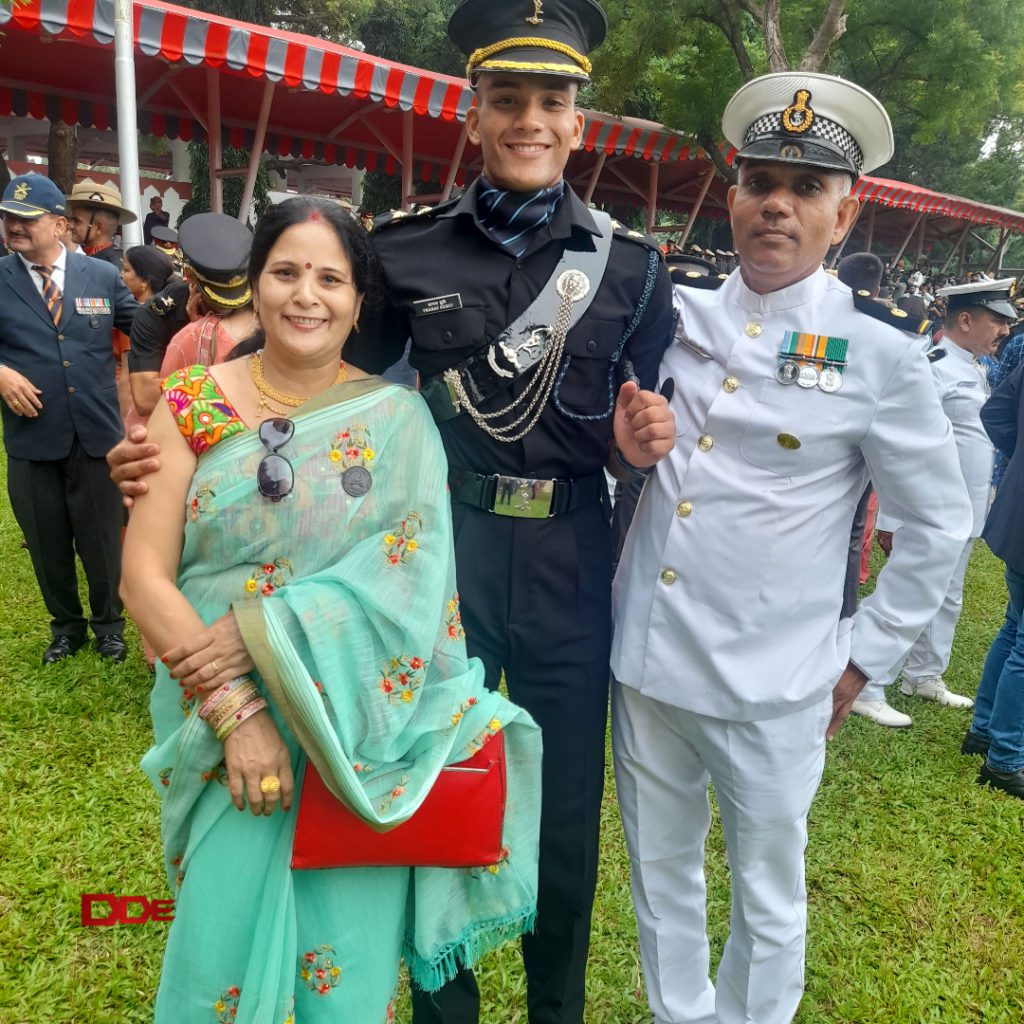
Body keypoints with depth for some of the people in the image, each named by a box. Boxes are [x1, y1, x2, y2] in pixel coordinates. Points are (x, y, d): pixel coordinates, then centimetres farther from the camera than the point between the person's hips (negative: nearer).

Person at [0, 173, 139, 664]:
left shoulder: (102, 275, 3)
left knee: (102, 538, 11)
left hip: (97, 433, 0)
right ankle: (65, 626, 35)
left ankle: (109, 623, 32)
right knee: (48, 544, 14)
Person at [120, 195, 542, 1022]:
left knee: (348, 950, 5)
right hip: (221, 708, 1)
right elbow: (145, 576, -4)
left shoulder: (397, 417, -2)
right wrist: (236, 710, -14)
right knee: (227, 920, 3)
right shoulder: (193, 406, 0)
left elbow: (412, 573, -10)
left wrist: (261, 634, -18)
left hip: (362, 721, 0)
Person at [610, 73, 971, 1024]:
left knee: (767, 898, 14)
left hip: (770, 690, -3)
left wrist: (859, 656, -2)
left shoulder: (877, 353, -7)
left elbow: (938, 526, -1)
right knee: (661, 873, 20)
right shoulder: (677, 316, 3)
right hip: (643, 659, 4)